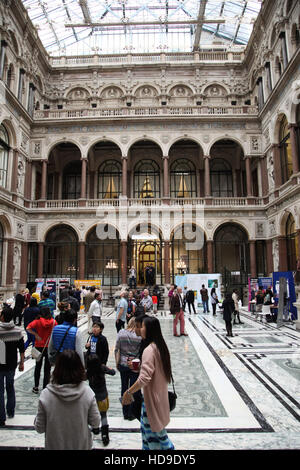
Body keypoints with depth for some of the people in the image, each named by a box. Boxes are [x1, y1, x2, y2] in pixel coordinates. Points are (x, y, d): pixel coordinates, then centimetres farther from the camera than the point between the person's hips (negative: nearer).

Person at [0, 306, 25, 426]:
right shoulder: (18, 331, -9)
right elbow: (22, 349, -2)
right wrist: (21, 363, 9)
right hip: (12, 365, 4)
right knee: (10, 387, 22)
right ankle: (11, 412, 34)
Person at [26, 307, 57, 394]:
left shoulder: (38, 321, -9)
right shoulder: (53, 322, -8)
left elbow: (28, 328, -21)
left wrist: (36, 334, -14)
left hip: (39, 346, 1)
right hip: (50, 347, 0)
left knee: (38, 366, 17)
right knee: (47, 368, 10)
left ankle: (36, 387, 24)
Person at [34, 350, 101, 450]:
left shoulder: (46, 394, -22)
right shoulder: (87, 391, -21)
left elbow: (39, 428, -12)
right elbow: (95, 423, -12)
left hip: (55, 446, 0)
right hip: (82, 445, 1)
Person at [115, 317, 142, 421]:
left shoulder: (121, 333, -7)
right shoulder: (140, 336, -16)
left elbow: (116, 349, -2)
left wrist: (117, 363, 9)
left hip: (123, 364, 3)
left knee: (124, 387, 16)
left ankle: (125, 413, 28)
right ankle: (131, 414, 22)